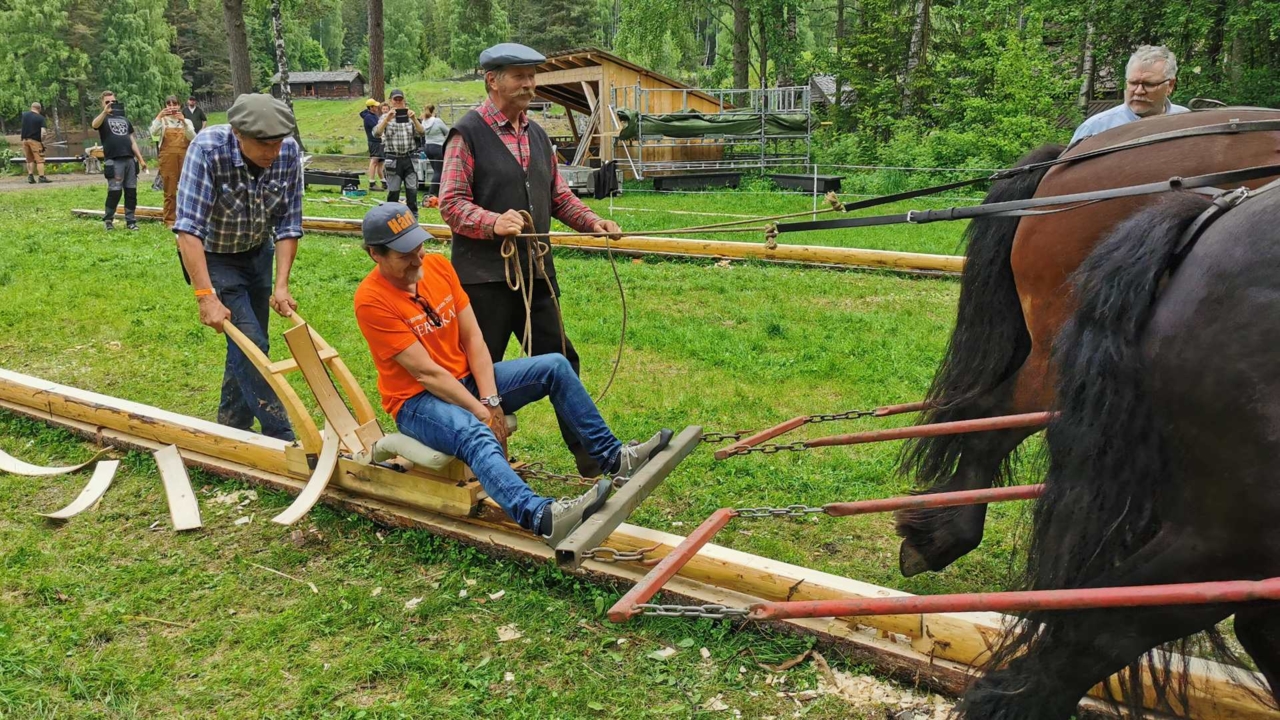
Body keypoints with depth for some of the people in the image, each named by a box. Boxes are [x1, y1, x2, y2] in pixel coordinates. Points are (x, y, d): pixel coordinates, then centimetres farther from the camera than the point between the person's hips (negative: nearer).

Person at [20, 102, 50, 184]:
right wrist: (42, 141, -4)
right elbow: (43, 132, -15)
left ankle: (30, 176, 8)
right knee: (39, 160, -2)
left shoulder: (24, 115, 8)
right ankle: (42, 177, -8)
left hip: (25, 140, 5)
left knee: (29, 160, 14)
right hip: (35, 140, -5)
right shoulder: (41, 118, -6)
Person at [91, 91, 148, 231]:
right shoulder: (103, 119, 7)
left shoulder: (125, 120, 22)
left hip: (130, 159, 5)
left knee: (131, 191, 3)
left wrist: (141, 159, 13)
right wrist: (105, 112, -33)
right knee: (114, 191, -9)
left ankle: (130, 220, 10)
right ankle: (108, 220, 5)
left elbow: (132, 141, 21)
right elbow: (94, 125, -18)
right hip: (113, 161, -5)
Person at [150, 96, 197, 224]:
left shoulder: (187, 121, 11)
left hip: (185, 157, 1)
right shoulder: (163, 121, 7)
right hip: (168, 158, -1)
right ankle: (170, 221, 5)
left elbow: (192, 137, -7)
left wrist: (183, 122, -18)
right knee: (170, 191, 0)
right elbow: (154, 132, -12)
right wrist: (160, 116, -20)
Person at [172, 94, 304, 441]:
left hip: (258, 252, 5)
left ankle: (233, 428, 29)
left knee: (249, 344, 11)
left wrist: (281, 285, -20)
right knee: (251, 344, -13)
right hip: (212, 256, -5)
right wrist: (206, 297, -41)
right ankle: (282, 436, -5)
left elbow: (288, 224, -13)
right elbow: (188, 228, -36)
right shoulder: (208, 149, -33)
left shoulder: (289, 153, -20)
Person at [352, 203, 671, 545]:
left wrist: (491, 399, -13)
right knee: (475, 435, -39)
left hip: (467, 380, 7)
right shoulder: (372, 300, -20)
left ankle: (612, 455, -1)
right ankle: (543, 517, -60)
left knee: (554, 366, -6)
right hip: (417, 401, -7)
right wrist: (481, 411, -21)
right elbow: (425, 372, -22)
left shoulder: (437, 265, -2)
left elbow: (472, 338, -2)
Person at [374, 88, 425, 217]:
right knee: (393, 191, 3)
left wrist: (414, 119, -19)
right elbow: (376, 133, -10)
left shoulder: (410, 116, 10)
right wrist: (388, 118, -24)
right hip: (393, 159, -1)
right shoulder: (385, 117, 5)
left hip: (409, 158, 1)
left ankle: (413, 217, 6)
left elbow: (421, 133, -2)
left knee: (412, 190, -1)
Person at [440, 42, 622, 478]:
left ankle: (590, 455, 19)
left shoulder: (536, 135, 16)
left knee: (560, 361, 10)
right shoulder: (467, 133, -6)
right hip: (485, 274, -7)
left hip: (536, 271, 7)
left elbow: (558, 196, 22)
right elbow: (451, 203, -11)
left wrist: (592, 222, 7)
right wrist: (494, 222, -27)